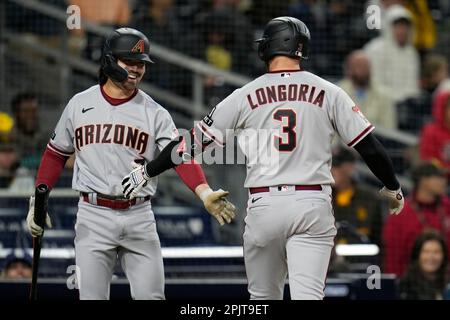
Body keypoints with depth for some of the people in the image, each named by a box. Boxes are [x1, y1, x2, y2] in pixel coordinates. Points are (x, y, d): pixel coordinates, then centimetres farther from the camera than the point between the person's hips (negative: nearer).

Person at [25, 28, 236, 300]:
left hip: (139, 218, 0)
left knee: (151, 296, -1)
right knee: (92, 297, -4)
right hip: (94, 216, 0)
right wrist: (38, 200, 7)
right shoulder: (80, 104, 6)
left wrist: (205, 193, -29)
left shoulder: (155, 113, 1)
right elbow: (57, 153, 16)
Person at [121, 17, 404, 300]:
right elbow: (369, 146, 6)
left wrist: (147, 172, 20)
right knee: (307, 297, -8)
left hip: (264, 204, 1)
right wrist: (392, 188, 23)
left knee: (264, 297, 16)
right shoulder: (328, 93, 3)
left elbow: (194, 141, 7)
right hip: (313, 204, -1)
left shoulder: (245, 96, 4)